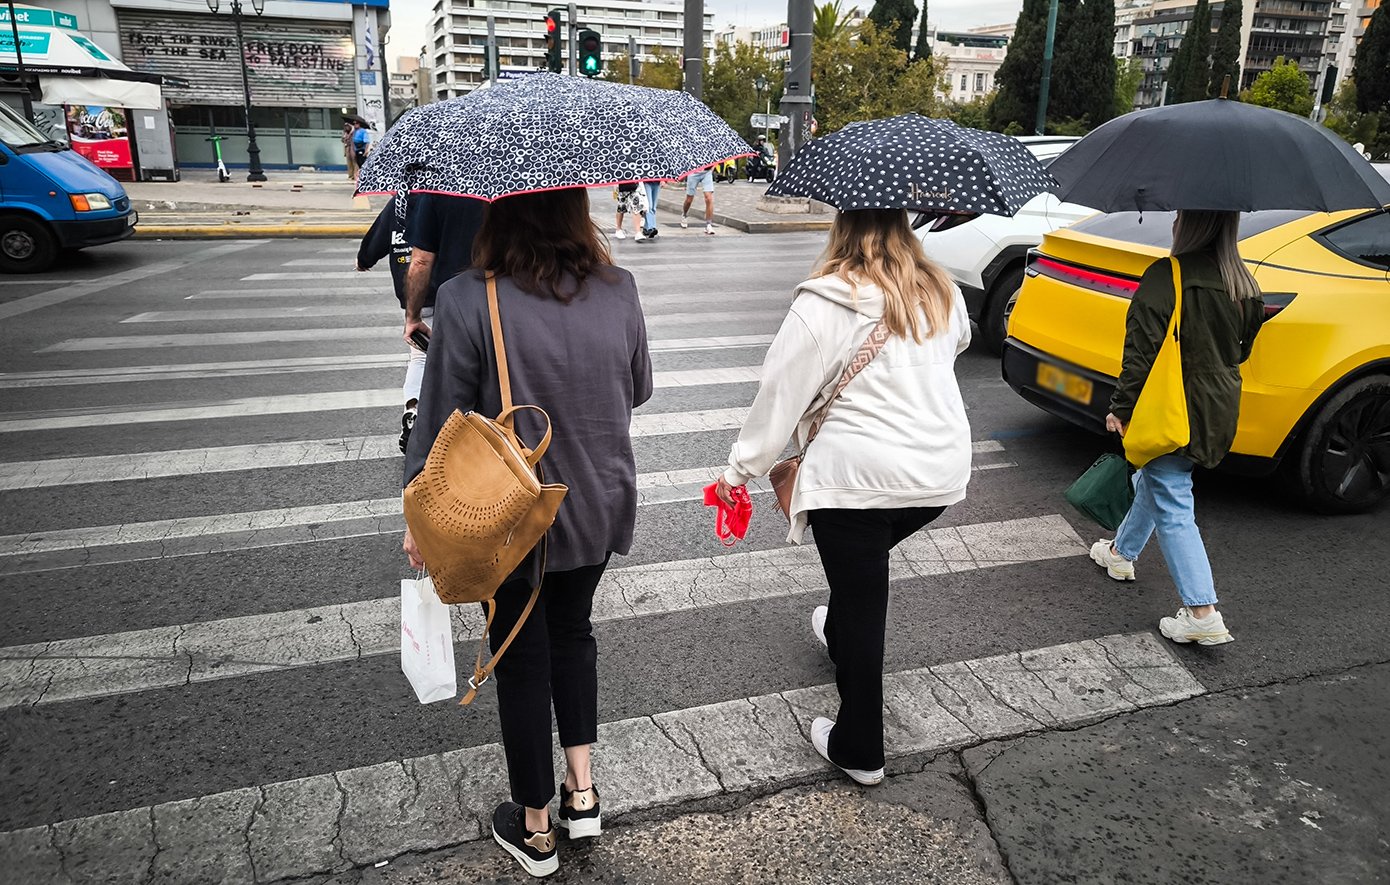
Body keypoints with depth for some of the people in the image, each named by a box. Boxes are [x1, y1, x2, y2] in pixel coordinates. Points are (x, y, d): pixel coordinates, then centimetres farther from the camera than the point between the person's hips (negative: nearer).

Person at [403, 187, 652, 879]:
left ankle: (535, 829, 32)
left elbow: (440, 420, -13)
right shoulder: (619, 290, -8)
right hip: (600, 506, 4)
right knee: (571, 629, 27)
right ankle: (582, 792, 32)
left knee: (522, 659, 15)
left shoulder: (466, 301, -20)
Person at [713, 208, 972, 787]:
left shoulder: (824, 305, -13)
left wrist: (740, 471, 0)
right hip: (941, 475, 6)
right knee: (865, 572, 31)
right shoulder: (942, 293, 6)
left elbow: (781, 395, -10)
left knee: (861, 603, 6)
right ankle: (838, 637, 56)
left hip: (856, 476, -6)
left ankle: (858, 751, 20)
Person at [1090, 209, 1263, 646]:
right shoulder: (1245, 285, 6)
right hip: (1220, 408, 8)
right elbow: (1242, 348, 16)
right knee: (1154, 482, 26)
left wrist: (1121, 407, -13)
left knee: (1171, 505, -4)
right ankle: (1121, 552, 45)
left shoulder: (1166, 276, -18)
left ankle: (1203, 614, -6)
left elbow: (1142, 351, -19)